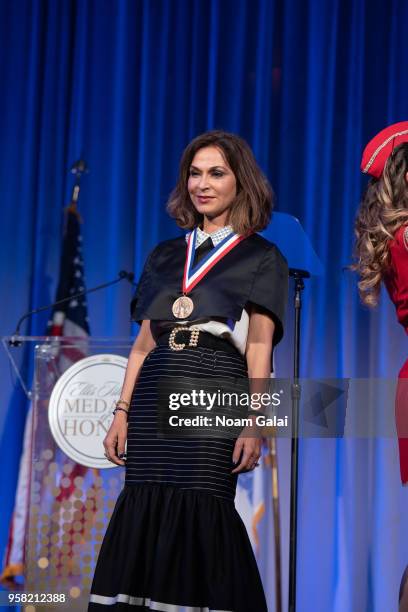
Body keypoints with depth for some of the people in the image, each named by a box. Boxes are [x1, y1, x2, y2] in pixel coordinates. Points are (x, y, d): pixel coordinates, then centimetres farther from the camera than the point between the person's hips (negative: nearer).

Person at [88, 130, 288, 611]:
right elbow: (143, 342, 17)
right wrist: (122, 412, 8)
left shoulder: (261, 259, 8)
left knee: (201, 511, -11)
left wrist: (254, 423, -11)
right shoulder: (165, 256, 20)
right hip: (155, 397, 4)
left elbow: (259, 346, -1)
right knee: (145, 509, -3)